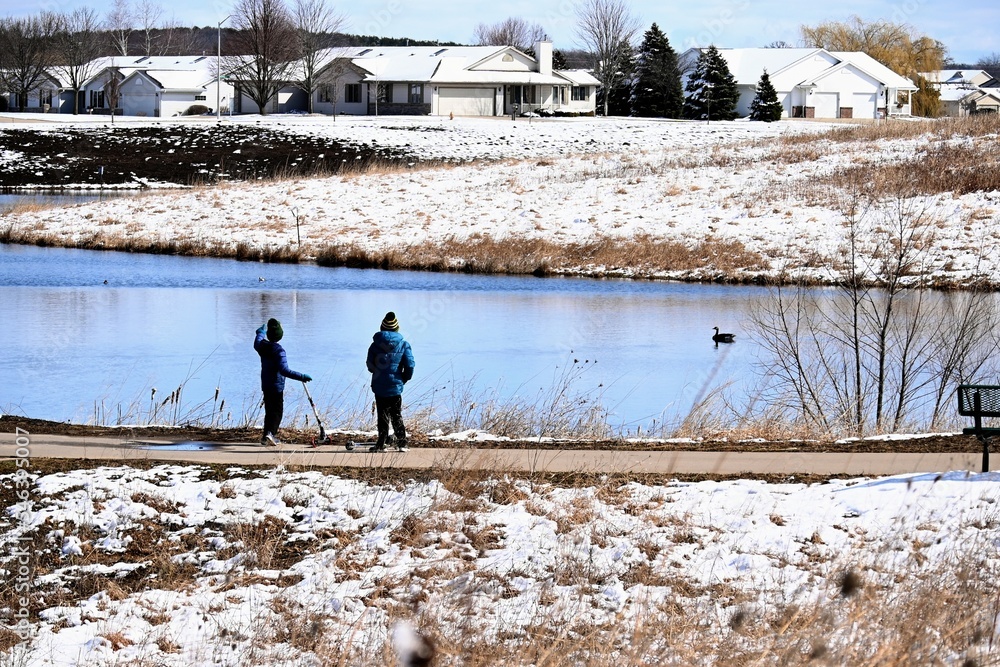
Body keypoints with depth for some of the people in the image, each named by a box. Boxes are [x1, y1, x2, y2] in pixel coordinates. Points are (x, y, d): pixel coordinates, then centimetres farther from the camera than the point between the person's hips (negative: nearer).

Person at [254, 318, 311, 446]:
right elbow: (284, 370, -31)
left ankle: (266, 437, 14)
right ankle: (270, 433, -21)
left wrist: (261, 332, 50)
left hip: (265, 385, 7)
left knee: (269, 410, 15)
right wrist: (301, 376, -33)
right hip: (277, 386, -7)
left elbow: (257, 343, 29)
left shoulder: (263, 346, 0)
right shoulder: (278, 350, -22)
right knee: (277, 410, -2)